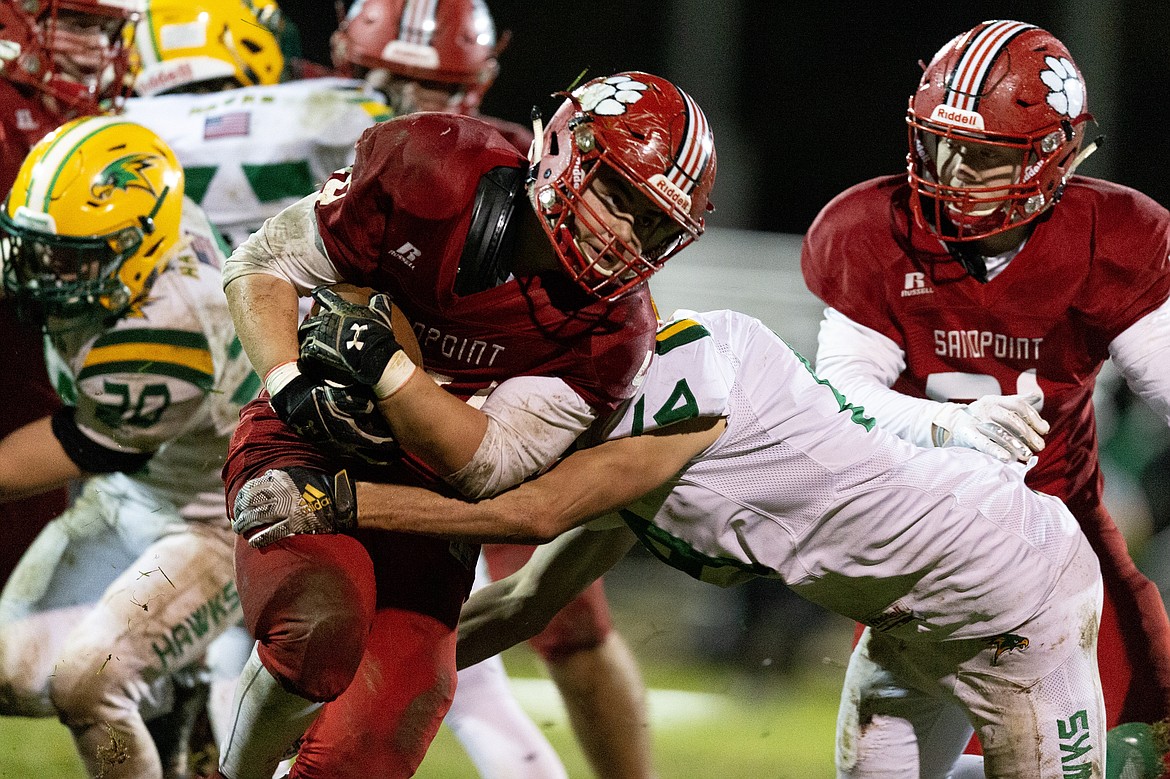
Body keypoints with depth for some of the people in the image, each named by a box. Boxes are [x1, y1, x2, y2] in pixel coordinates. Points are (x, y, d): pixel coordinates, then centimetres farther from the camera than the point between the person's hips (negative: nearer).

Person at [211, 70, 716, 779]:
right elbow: (262, 267, -6)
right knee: (321, 627, -30)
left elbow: (484, 464, -16)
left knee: (397, 712, -14)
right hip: (304, 450, -3)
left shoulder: (610, 335, -9)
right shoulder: (436, 174, -15)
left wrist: (379, 362, -27)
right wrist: (294, 385, -22)